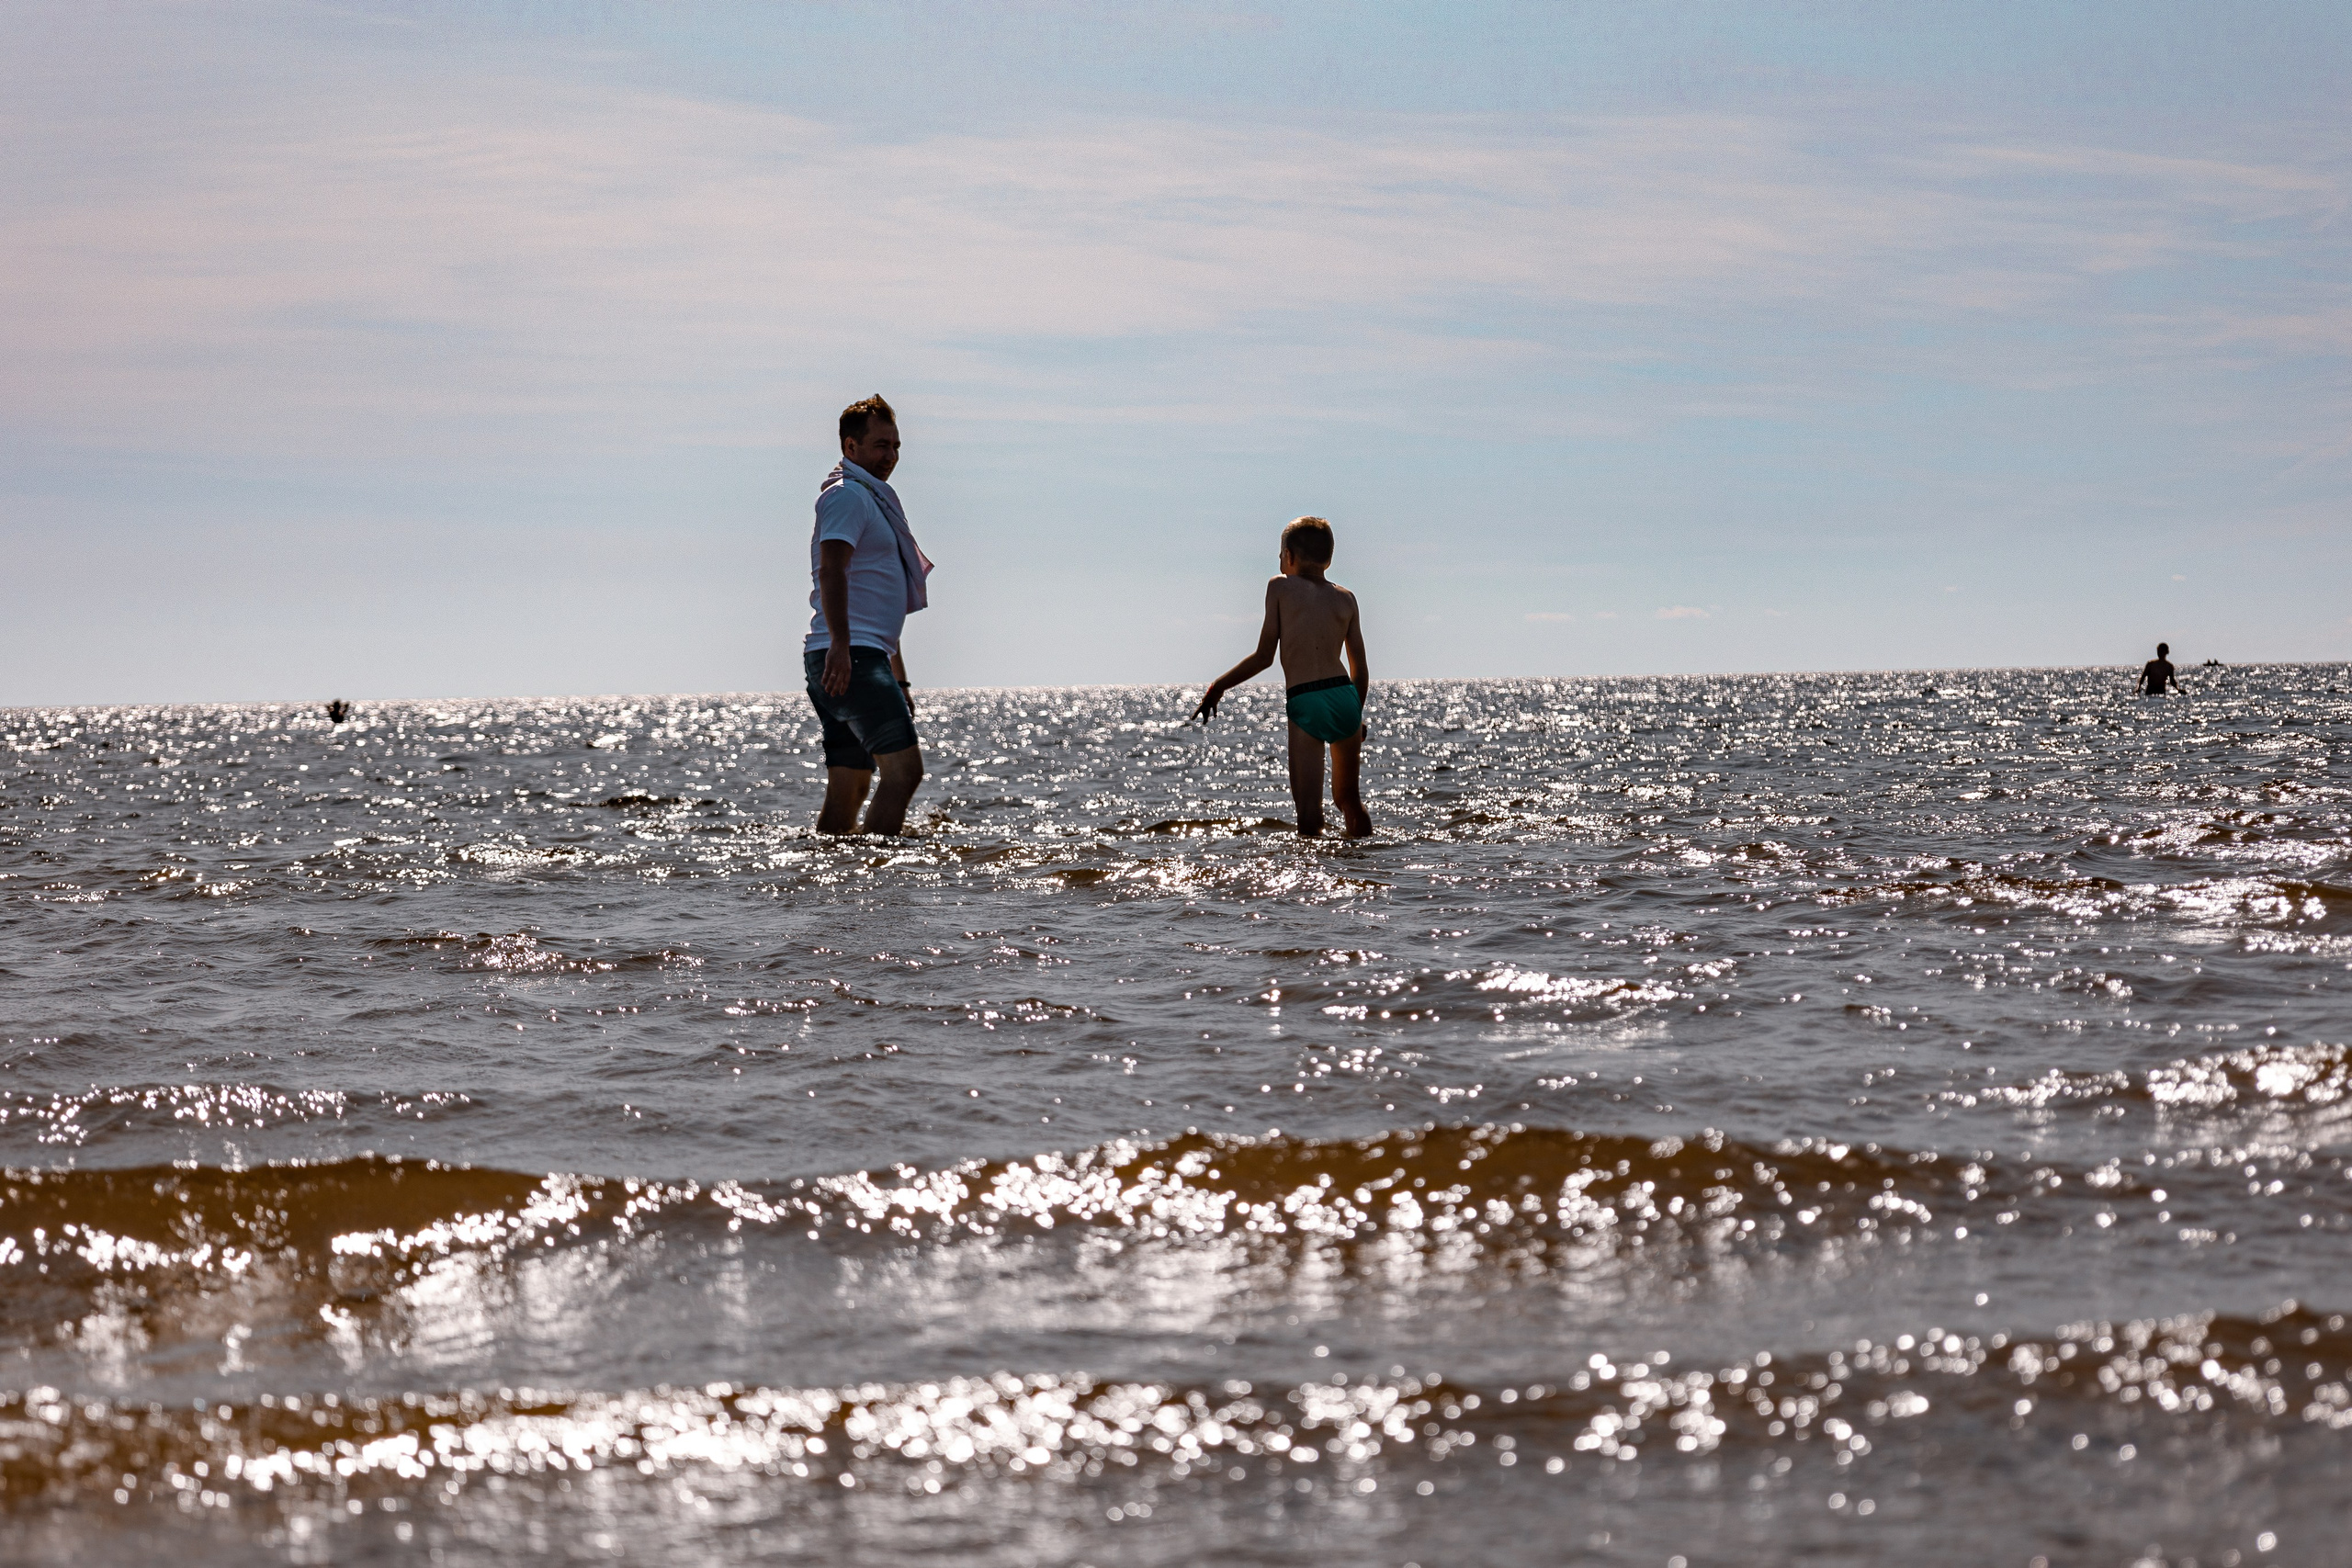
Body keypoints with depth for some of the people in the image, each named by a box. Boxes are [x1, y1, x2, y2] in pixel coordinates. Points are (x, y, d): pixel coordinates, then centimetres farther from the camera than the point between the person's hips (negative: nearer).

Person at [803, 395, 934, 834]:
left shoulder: (873, 498, 29)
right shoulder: (848, 496, -5)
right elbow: (830, 570, -21)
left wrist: (899, 681, 33)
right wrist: (839, 644, -33)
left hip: (858, 657, 10)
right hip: (850, 658, -10)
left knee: (848, 791, 5)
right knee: (904, 767, -19)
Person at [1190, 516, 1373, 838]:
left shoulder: (1280, 587, 5)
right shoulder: (1345, 598, 15)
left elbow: (1264, 657, 1)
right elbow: (1361, 669, 16)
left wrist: (1218, 687, 12)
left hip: (1304, 705, -4)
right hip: (1346, 699, 4)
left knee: (1309, 813, -7)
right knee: (1349, 800, 22)